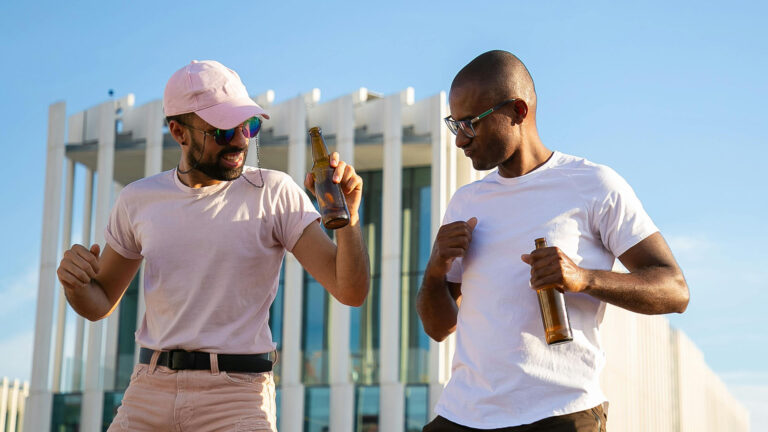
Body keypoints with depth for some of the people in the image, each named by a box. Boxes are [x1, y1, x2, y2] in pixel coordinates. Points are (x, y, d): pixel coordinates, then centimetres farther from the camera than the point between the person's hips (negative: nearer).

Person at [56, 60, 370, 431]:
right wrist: (74, 284, -6)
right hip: (149, 388, 3)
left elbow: (351, 292, -11)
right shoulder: (138, 200, 7)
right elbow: (99, 304, 16)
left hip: (236, 392, -2)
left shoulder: (273, 193, -4)